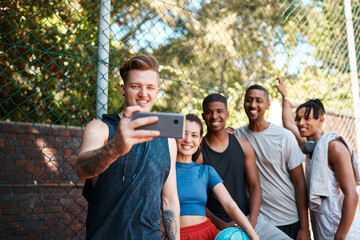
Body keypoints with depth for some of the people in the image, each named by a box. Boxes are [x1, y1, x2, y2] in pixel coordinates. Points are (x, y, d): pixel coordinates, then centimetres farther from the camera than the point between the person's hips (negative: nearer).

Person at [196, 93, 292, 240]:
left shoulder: (243, 145, 6)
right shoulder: (198, 152, -5)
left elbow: (255, 186, 5)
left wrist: (251, 222, -8)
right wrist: (222, 226, -14)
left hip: (249, 219, 3)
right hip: (216, 226, -3)